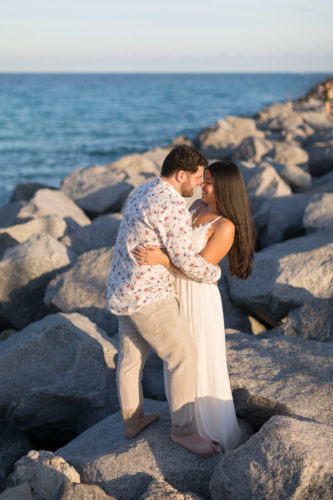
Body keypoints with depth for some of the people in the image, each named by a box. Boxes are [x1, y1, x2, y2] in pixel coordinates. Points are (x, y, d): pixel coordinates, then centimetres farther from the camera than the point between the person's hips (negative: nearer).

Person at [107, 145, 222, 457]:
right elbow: (187, 261, -21)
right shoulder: (173, 207, -22)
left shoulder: (144, 193, 10)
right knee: (182, 355, -1)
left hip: (126, 290, 10)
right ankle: (183, 429, 11)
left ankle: (133, 420, 36)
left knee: (132, 354, 21)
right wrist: (214, 273, -1)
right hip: (147, 297, -10)